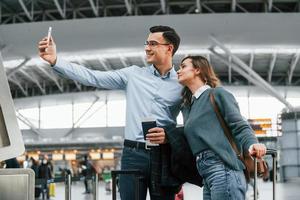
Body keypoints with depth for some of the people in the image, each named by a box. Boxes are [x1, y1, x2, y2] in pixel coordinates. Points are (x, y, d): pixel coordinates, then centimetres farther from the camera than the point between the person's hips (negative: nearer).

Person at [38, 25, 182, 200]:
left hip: (163, 155, 0)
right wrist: (55, 60, -6)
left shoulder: (182, 84, 6)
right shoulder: (133, 74, 9)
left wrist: (170, 136, -14)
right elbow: (92, 77, 2)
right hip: (134, 153, 1)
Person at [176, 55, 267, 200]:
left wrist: (251, 144, -26)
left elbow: (239, 127, -7)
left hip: (223, 168, -8)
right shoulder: (187, 107, 24)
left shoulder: (218, 94, 2)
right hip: (207, 176, 8)